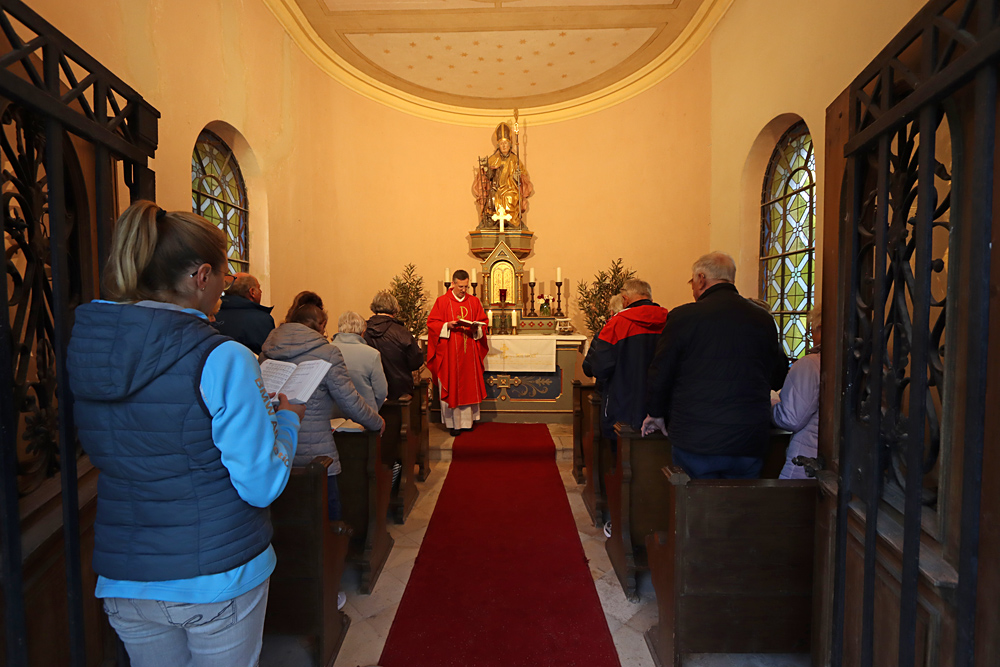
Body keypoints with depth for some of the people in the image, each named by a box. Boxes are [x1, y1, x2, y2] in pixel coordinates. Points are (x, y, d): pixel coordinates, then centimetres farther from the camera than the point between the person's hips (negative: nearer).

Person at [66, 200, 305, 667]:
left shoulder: (85, 349, -4)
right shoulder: (222, 360, -23)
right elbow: (262, 486, -20)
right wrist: (287, 419, -3)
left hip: (123, 580, 5)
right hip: (218, 579, -5)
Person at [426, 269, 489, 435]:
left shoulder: (474, 302, 10)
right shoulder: (442, 301, 0)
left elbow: (483, 322, 11)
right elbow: (432, 323, -2)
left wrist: (476, 328, -10)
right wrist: (447, 325, -18)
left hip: (469, 352, 3)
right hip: (449, 352, -3)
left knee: (470, 385, 7)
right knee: (451, 385, -1)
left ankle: (468, 420, 18)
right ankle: (453, 422, 7)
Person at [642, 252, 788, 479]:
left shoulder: (682, 316, -9)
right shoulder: (764, 319, 3)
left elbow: (660, 373, -3)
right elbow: (778, 378, 14)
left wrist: (656, 413, 13)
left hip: (695, 443, -3)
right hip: (749, 444, 4)